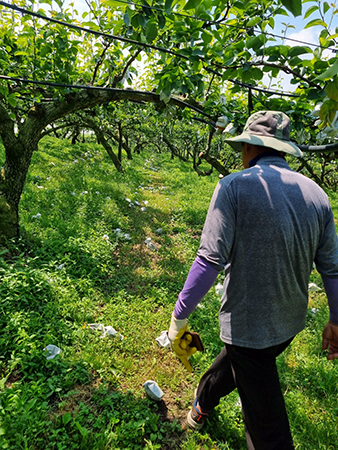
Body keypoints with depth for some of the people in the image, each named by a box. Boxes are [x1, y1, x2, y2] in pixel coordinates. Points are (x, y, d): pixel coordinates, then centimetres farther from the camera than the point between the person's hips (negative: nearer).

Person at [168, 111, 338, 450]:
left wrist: (178, 317, -12)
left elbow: (210, 261, -23)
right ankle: (203, 402, 58)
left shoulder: (234, 187, -18)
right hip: (291, 323, 7)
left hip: (248, 324, -6)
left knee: (267, 423, 13)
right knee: (233, 361, 31)